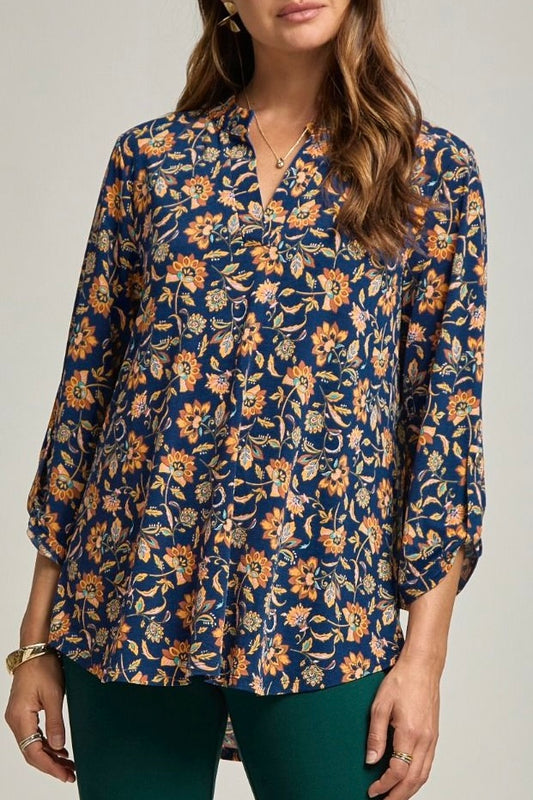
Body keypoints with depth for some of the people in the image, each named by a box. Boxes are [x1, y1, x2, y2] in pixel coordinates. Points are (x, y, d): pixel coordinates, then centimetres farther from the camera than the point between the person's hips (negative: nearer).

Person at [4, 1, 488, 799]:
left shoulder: (435, 169, 3)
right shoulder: (151, 156, 6)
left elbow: (445, 413, 0)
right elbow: (86, 386, 6)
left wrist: (424, 656, -6)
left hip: (321, 613, -1)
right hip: (131, 601, 2)